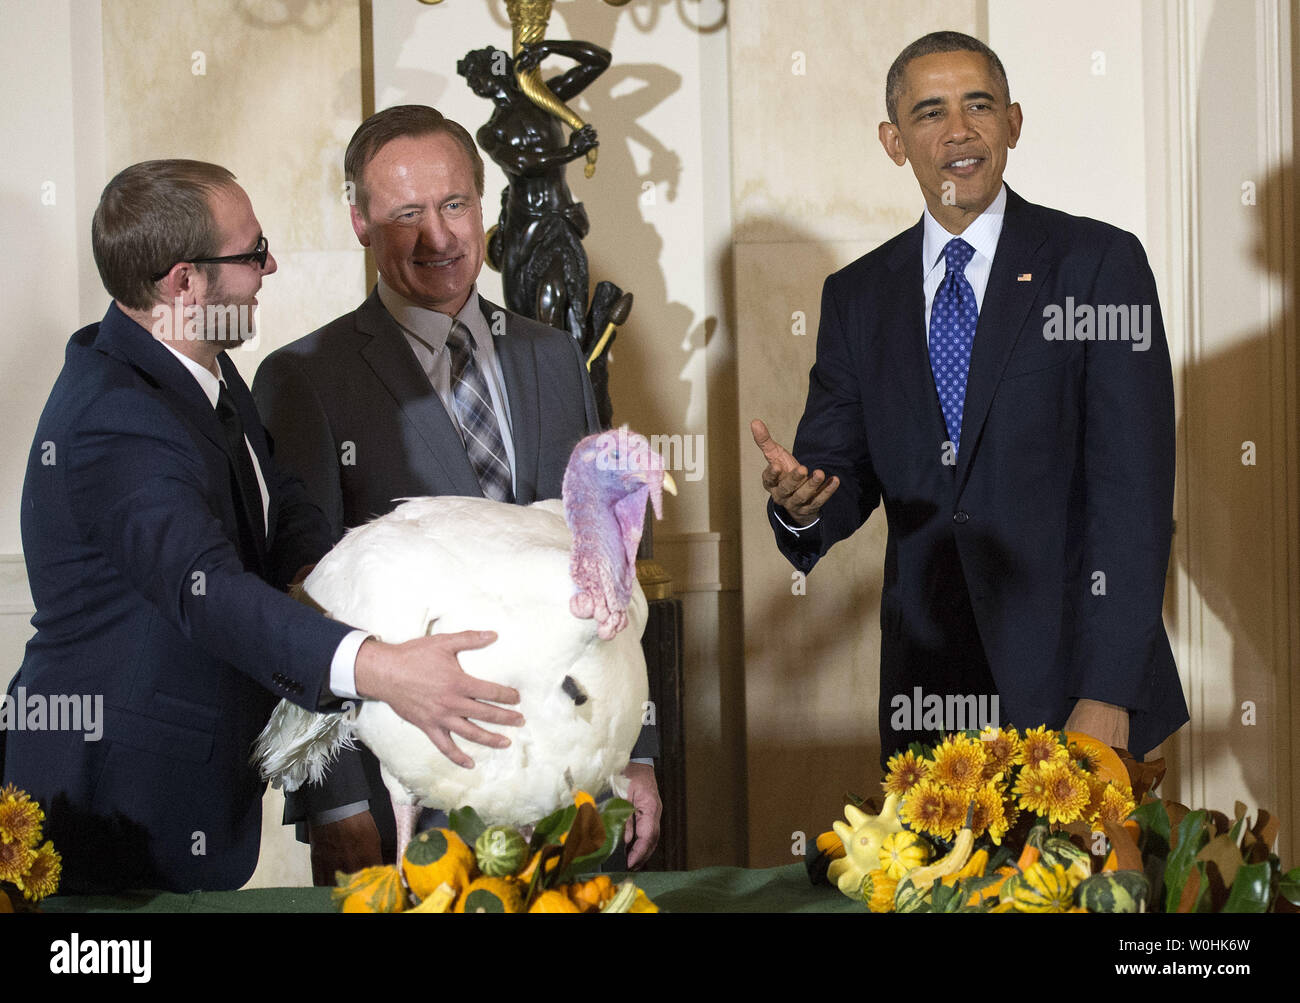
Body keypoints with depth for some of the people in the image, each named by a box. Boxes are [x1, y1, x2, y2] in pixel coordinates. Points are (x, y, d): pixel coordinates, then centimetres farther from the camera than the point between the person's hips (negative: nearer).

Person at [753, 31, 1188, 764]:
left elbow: (1133, 488, -9)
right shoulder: (857, 296, 10)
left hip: (1071, 676, -3)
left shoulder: (1098, 263, -3)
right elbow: (845, 476, 10)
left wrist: (1106, 693, -16)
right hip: (927, 685, 3)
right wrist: (801, 501, -16)